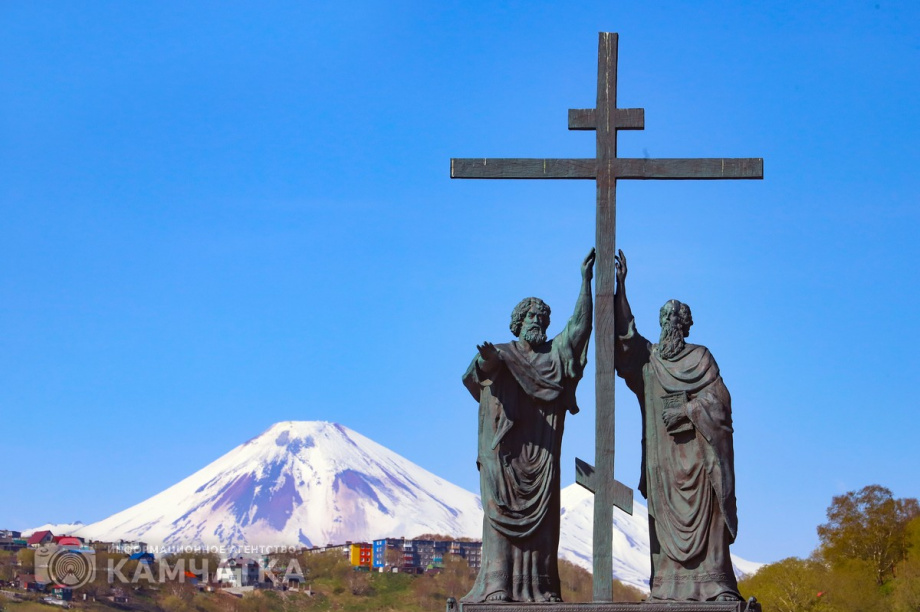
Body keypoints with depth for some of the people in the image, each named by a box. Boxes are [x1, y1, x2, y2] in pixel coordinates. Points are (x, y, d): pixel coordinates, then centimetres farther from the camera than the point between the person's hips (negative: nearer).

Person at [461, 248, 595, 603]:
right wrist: (485, 359, -34)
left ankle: (539, 586, -6)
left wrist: (586, 281, -2)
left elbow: (579, 325, 5)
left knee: (541, 516, -4)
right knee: (502, 512, -9)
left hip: (542, 453, 3)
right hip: (506, 452, -3)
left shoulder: (556, 354, 17)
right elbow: (478, 371, -10)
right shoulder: (501, 354, 9)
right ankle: (498, 584, -14)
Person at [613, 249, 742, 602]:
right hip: (663, 455, 3)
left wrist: (686, 408, -14)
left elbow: (719, 397, -2)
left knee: (703, 518, -10)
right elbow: (624, 335, 1)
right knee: (665, 520, -2)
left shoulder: (701, 358, 5)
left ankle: (713, 584, -15)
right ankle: (668, 586, -5)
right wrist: (620, 285, -4)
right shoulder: (647, 358, 14)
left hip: (696, 453, -3)